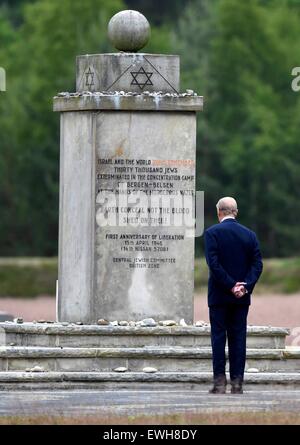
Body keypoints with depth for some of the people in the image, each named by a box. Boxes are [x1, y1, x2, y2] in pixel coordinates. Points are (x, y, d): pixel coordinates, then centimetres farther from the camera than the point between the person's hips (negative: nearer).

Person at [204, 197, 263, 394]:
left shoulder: (212, 233, -7)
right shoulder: (249, 235, 5)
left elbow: (214, 263, -15)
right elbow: (257, 264, -1)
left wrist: (231, 286, -12)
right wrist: (245, 286, -7)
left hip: (219, 296, -3)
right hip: (242, 297, 3)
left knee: (219, 338, 0)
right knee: (238, 337, 6)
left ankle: (220, 383, -4)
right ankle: (237, 383, 3)